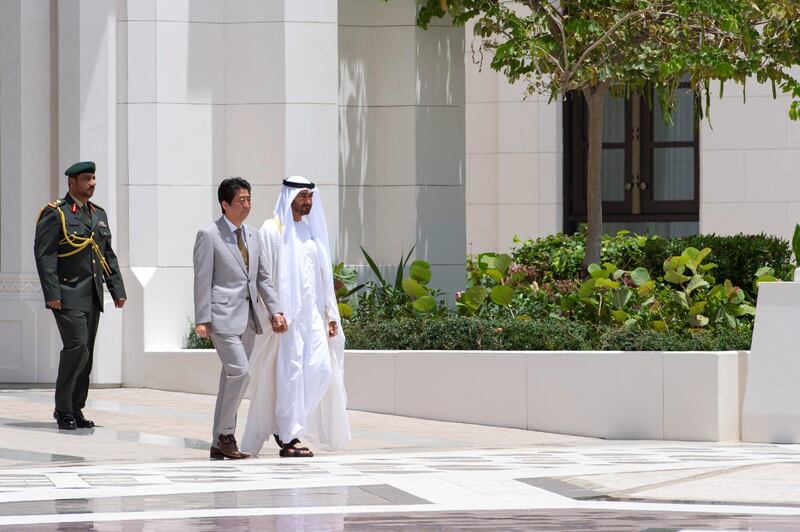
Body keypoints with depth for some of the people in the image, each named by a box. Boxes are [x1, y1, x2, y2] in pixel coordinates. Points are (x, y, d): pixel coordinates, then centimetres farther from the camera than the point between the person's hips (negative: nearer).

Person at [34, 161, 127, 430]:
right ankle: (63, 409, -5)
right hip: (68, 295, -7)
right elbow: (44, 255, -12)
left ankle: (76, 410, 14)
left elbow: (108, 255, 20)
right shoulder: (55, 214, -6)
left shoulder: (99, 214, 16)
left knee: (86, 355, 7)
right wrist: (52, 294, -19)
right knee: (77, 348, -15)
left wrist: (117, 289, 12)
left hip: (93, 296, 7)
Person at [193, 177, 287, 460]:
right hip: (223, 316, -7)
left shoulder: (252, 235, 14)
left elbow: (263, 277, 15)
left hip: (248, 317, 7)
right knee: (239, 372, -17)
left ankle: (220, 444, 12)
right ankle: (225, 433, -4)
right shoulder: (208, 235, -6)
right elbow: (202, 280, -8)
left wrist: (275, 311, 5)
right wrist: (202, 320, -13)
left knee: (231, 378, 8)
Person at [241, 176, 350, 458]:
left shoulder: (312, 231, 17)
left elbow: (324, 276, 18)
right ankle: (288, 438, -3)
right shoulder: (273, 230, -4)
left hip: (312, 315, 7)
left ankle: (284, 426, 15)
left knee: (321, 369, 0)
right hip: (285, 315, -7)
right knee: (290, 372, -7)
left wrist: (331, 315, 13)